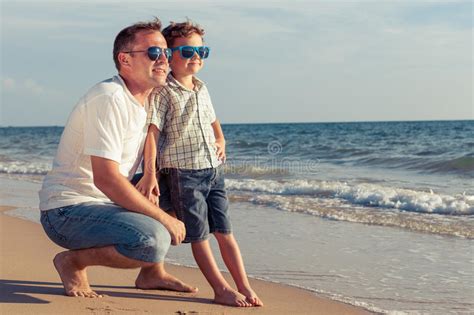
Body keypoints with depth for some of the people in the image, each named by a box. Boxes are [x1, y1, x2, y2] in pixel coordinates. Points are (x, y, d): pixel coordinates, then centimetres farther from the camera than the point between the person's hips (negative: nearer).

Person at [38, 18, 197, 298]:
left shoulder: (145, 101, 10)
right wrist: (165, 219, -21)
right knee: (155, 241, -30)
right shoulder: (109, 99, -19)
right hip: (67, 211, -10)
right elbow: (106, 179, -27)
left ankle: (152, 273, 18)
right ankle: (73, 261, -8)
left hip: (106, 203, 10)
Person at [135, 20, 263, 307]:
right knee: (199, 236, 0)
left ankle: (245, 287, 11)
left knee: (225, 232, 8)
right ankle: (222, 289, 7)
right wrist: (149, 173, -22)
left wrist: (221, 141, 13)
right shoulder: (163, 92, -9)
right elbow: (152, 132, -15)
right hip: (182, 173, -7)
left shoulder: (201, 89, 14)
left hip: (213, 170, 7)